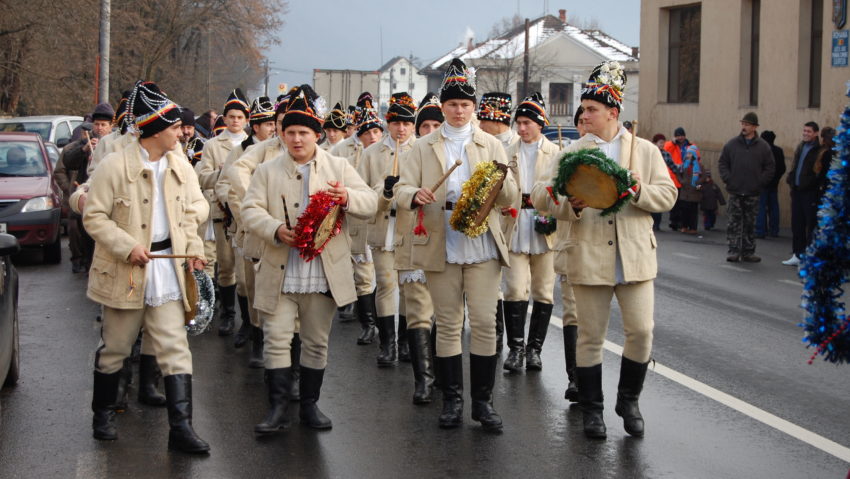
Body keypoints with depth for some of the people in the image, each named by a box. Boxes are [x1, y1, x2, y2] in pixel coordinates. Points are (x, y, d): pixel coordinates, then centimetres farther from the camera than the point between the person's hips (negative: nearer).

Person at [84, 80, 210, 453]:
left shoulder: (179, 165, 5)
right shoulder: (116, 166, -11)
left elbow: (193, 210, 17)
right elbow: (93, 216, -10)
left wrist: (192, 247, 1)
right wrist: (128, 247, -20)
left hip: (168, 269, 4)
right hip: (125, 270, -4)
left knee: (175, 349, -3)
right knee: (115, 348, 11)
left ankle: (180, 428, -3)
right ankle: (102, 414, 32)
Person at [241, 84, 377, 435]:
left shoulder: (339, 167, 7)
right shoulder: (267, 171, 7)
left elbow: (371, 205, 1)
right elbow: (251, 210, -2)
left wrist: (348, 197, -21)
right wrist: (276, 230, -22)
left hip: (324, 273, 1)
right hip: (280, 273, 0)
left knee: (317, 343, 9)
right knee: (277, 340, -3)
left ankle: (310, 406, 22)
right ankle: (278, 408, 6)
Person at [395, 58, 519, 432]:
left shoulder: (491, 145, 12)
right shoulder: (424, 148, 12)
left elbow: (510, 199, 6)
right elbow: (401, 190, 4)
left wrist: (501, 182, -18)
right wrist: (415, 196, -20)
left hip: (483, 247, 0)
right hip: (441, 248, 0)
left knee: (484, 323, -3)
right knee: (448, 326, 4)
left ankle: (483, 400, 6)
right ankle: (452, 399, 13)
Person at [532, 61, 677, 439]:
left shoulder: (646, 151, 8)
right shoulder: (573, 153, 6)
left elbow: (668, 195, 4)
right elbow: (540, 195, 2)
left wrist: (639, 192, -15)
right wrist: (569, 206, -17)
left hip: (634, 256, 1)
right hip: (589, 257, 0)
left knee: (641, 331, 0)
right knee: (590, 336, 4)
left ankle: (628, 400, 22)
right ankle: (591, 409, 18)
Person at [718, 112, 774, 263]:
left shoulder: (763, 146, 2)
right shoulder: (731, 144, 3)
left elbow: (770, 167, 4)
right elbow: (722, 163, 7)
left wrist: (760, 182, -5)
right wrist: (727, 179, -5)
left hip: (753, 193, 0)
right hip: (735, 192, 0)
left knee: (750, 224, 7)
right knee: (734, 222, -1)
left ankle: (748, 252, 13)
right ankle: (733, 251, 1)